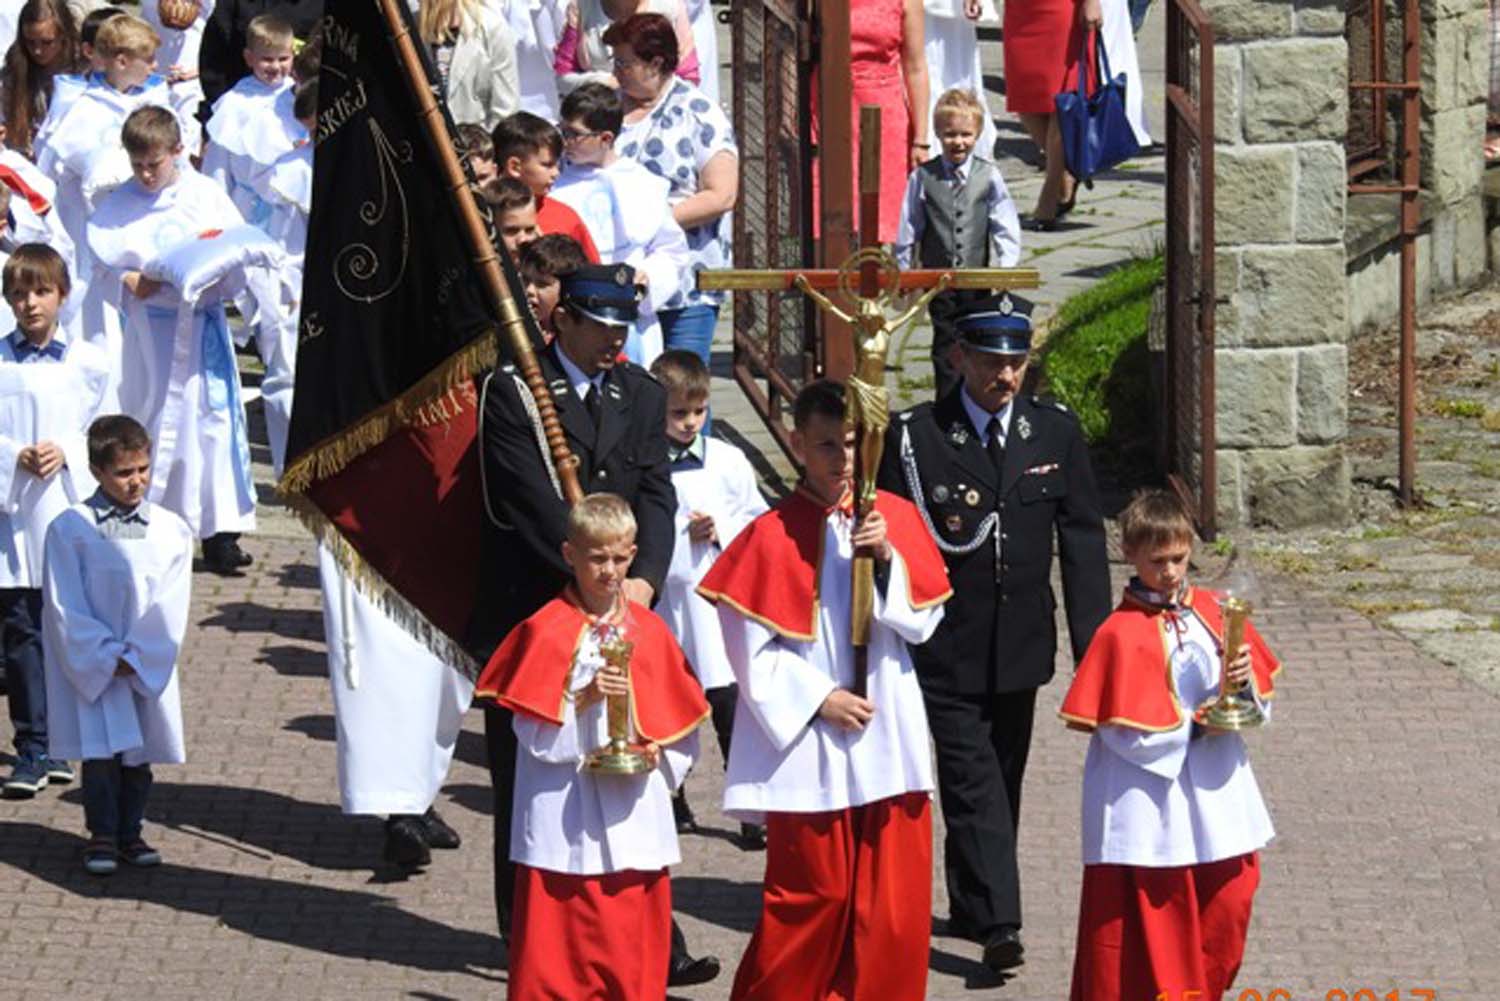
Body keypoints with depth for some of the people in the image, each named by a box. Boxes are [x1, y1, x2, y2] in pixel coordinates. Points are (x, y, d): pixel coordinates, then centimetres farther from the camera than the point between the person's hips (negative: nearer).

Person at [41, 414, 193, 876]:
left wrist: (136, 658, -11)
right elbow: (64, 605, -8)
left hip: (149, 667, 2)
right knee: (99, 752, -5)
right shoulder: (70, 529, -6)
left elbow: (170, 609, -2)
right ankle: (102, 836, 5)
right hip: (91, 666, -2)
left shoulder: (171, 531, 1)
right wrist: (106, 658, -12)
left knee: (139, 754, 7)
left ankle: (130, 833, 18)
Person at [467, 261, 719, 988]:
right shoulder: (511, 390, -5)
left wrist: (644, 578, -15)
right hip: (528, 619, -4)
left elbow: (655, 496, 3)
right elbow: (534, 501, -14)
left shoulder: (640, 396, 12)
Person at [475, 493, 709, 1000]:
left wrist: (659, 754, -6)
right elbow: (533, 732, -7)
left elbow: (683, 727, 13)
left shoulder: (650, 631, 8)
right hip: (565, 823, -4)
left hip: (635, 818, 4)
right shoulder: (547, 631, -4)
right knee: (560, 946, -3)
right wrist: (583, 698, -20)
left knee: (636, 945, 5)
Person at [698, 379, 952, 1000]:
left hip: (887, 739, 4)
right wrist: (820, 700, -12)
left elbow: (922, 622, 4)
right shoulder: (773, 535, -6)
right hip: (809, 744, -4)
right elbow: (752, 652, -6)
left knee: (893, 897, 4)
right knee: (811, 898, 0)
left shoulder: (895, 517, 6)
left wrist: (887, 556, -11)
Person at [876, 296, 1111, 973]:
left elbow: (1082, 539, 5)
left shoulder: (1055, 432, 3)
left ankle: (970, 907, 27)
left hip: (1020, 647, 4)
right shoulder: (915, 436, -6)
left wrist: (1093, 641, 0)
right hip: (946, 648, -4)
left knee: (1001, 783, 13)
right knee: (973, 782, -10)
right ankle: (997, 922, -14)